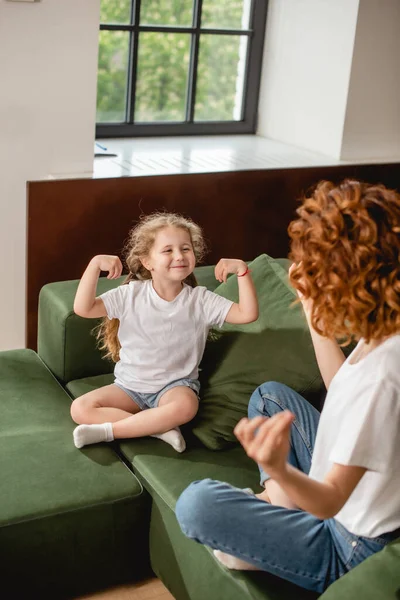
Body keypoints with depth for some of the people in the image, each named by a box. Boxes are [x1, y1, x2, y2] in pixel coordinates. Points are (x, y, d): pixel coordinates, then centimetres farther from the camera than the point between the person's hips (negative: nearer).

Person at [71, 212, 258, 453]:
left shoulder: (200, 299, -7)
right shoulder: (131, 294, -5)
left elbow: (248, 314, -15)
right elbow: (83, 308, -12)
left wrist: (242, 270, -24)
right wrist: (95, 264, -23)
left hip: (176, 384, -2)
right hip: (130, 386, 2)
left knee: (185, 406, -37)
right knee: (80, 409, -19)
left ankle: (107, 430, -22)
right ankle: (161, 428, -19)